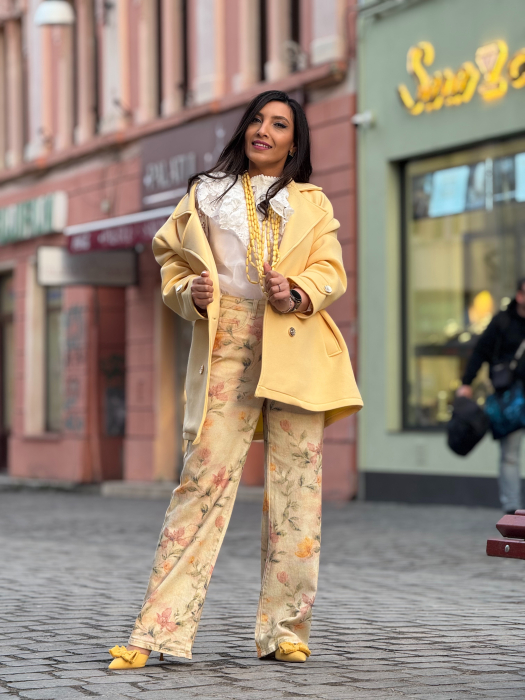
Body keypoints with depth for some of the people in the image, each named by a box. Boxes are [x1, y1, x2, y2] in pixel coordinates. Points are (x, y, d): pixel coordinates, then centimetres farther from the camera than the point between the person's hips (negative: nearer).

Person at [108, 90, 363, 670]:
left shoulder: (313, 203, 19)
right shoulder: (207, 194, 19)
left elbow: (331, 271, 9)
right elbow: (171, 256, 19)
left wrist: (298, 295, -13)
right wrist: (190, 293, -3)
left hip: (295, 345, 1)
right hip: (226, 345, -1)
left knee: (294, 481, -3)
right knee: (205, 473, -11)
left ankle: (285, 631, 4)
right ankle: (158, 631, -13)